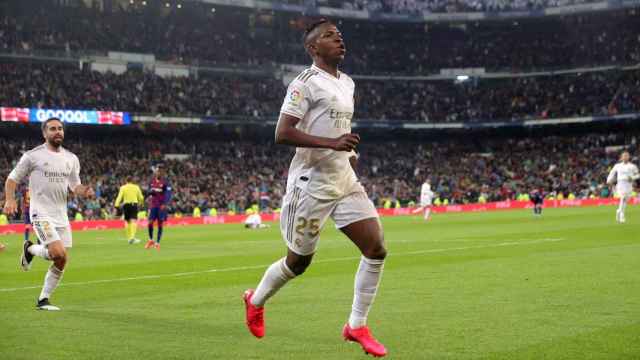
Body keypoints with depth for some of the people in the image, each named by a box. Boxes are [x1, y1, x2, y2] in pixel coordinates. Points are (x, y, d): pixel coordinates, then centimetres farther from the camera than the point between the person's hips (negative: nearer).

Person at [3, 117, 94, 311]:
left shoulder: (71, 159, 10)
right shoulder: (32, 156, -5)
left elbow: (75, 186, 15)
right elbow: (12, 178, 0)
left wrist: (84, 191, -8)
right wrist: (10, 200, -16)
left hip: (62, 215, 6)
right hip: (41, 213, -6)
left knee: (61, 262, 4)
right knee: (58, 253, -21)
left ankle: (43, 300, 19)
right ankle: (30, 249, 10)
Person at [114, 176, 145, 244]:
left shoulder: (123, 188, 3)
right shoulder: (136, 187, 7)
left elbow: (119, 197, -7)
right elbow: (141, 198, 11)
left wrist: (116, 205, -12)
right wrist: (140, 203, 31)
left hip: (126, 204, 1)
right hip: (134, 204, -1)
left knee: (127, 221, 13)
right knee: (133, 221, -9)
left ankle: (129, 238, 17)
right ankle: (132, 237, -25)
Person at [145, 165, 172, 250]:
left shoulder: (165, 182, -7)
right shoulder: (152, 181, 8)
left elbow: (168, 194, -11)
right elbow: (149, 191, 18)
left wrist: (164, 204, -24)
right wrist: (150, 192, -8)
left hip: (161, 205, -4)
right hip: (153, 205, 4)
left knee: (160, 224, 0)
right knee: (150, 222, -4)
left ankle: (157, 243, 7)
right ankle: (151, 240, 16)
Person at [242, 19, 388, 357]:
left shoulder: (348, 83, 14)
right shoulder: (306, 82, -12)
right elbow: (282, 133, -21)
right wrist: (332, 143, -28)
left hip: (344, 180, 7)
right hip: (311, 183, -7)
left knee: (376, 249, -5)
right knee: (299, 261, 6)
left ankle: (356, 326, 6)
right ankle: (256, 300, 35)